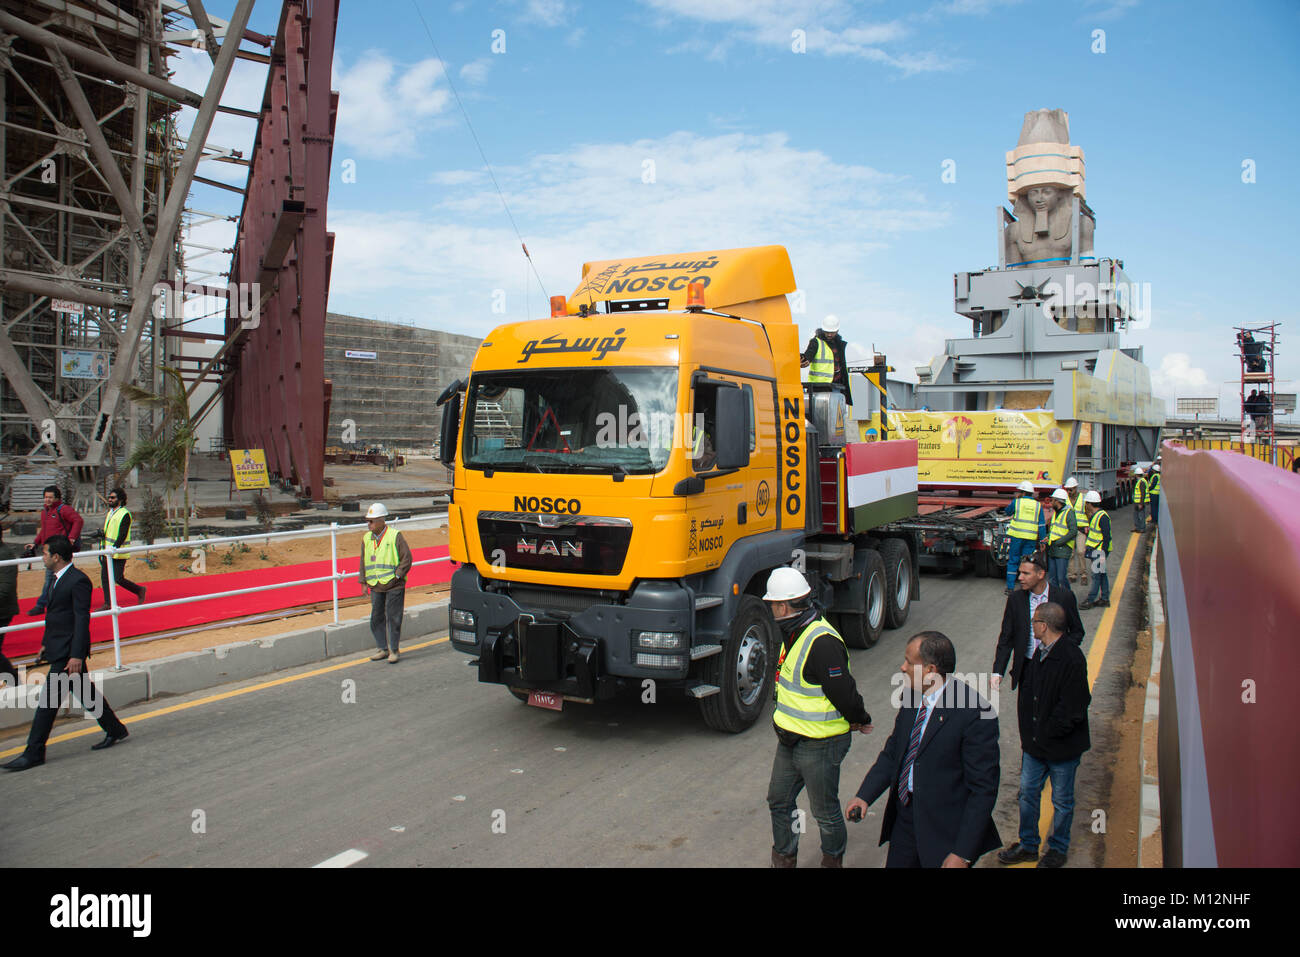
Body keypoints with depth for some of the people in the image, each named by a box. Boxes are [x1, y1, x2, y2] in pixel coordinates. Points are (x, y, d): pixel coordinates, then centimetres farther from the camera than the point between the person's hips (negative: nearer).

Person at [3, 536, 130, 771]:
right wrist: (47, 644, 23)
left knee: (49, 699, -5)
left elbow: (82, 620, -20)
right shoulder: (60, 579, 12)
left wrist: (77, 655, -23)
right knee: (85, 692, 16)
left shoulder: (78, 581, -18)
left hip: (68, 652, -10)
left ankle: (34, 752, 2)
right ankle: (114, 730, 27)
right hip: (60, 648, 10)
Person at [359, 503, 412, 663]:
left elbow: (407, 558, -6)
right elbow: (364, 561, 18)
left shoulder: (395, 536, -7)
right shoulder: (366, 538, 9)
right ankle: (383, 649, 21)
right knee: (377, 618, 9)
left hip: (394, 586, -5)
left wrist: (397, 576, -11)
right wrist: (364, 582, 13)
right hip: (375, 587, 5)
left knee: (393, 618, -1)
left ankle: (393, 650, 9)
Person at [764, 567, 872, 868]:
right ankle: (783, 859, 36)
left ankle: (833, 859, 33)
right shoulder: (794, 634, 5)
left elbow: (844, 692, -24)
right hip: (790, 740, 9)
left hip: (820, 746, -9)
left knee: (825, 811, 10)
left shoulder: (822, 642, -28)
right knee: (779, 800, 18)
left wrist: (859, 720, -6)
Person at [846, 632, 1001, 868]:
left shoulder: (975, 714, -22)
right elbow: (892, 752, 11)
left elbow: (983, 788, -18)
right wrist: (864, 796, -1)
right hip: (904, 817, 6)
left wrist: (962, 854, -18)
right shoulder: (913, 695, 1)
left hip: (944, 830, -6)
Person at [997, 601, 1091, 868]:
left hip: (1062, 746, -7)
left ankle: (1058, 848, 33)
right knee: (1028, 793, 16)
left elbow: (1073, 711, -22)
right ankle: (1028, 845, 34)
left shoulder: (1071, 659, -24)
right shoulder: (1038, 654, 0)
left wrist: (1046, 734, -14)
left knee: (1062, 800, 14)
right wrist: (1027, 734, 6)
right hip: (1035, 744, 7)